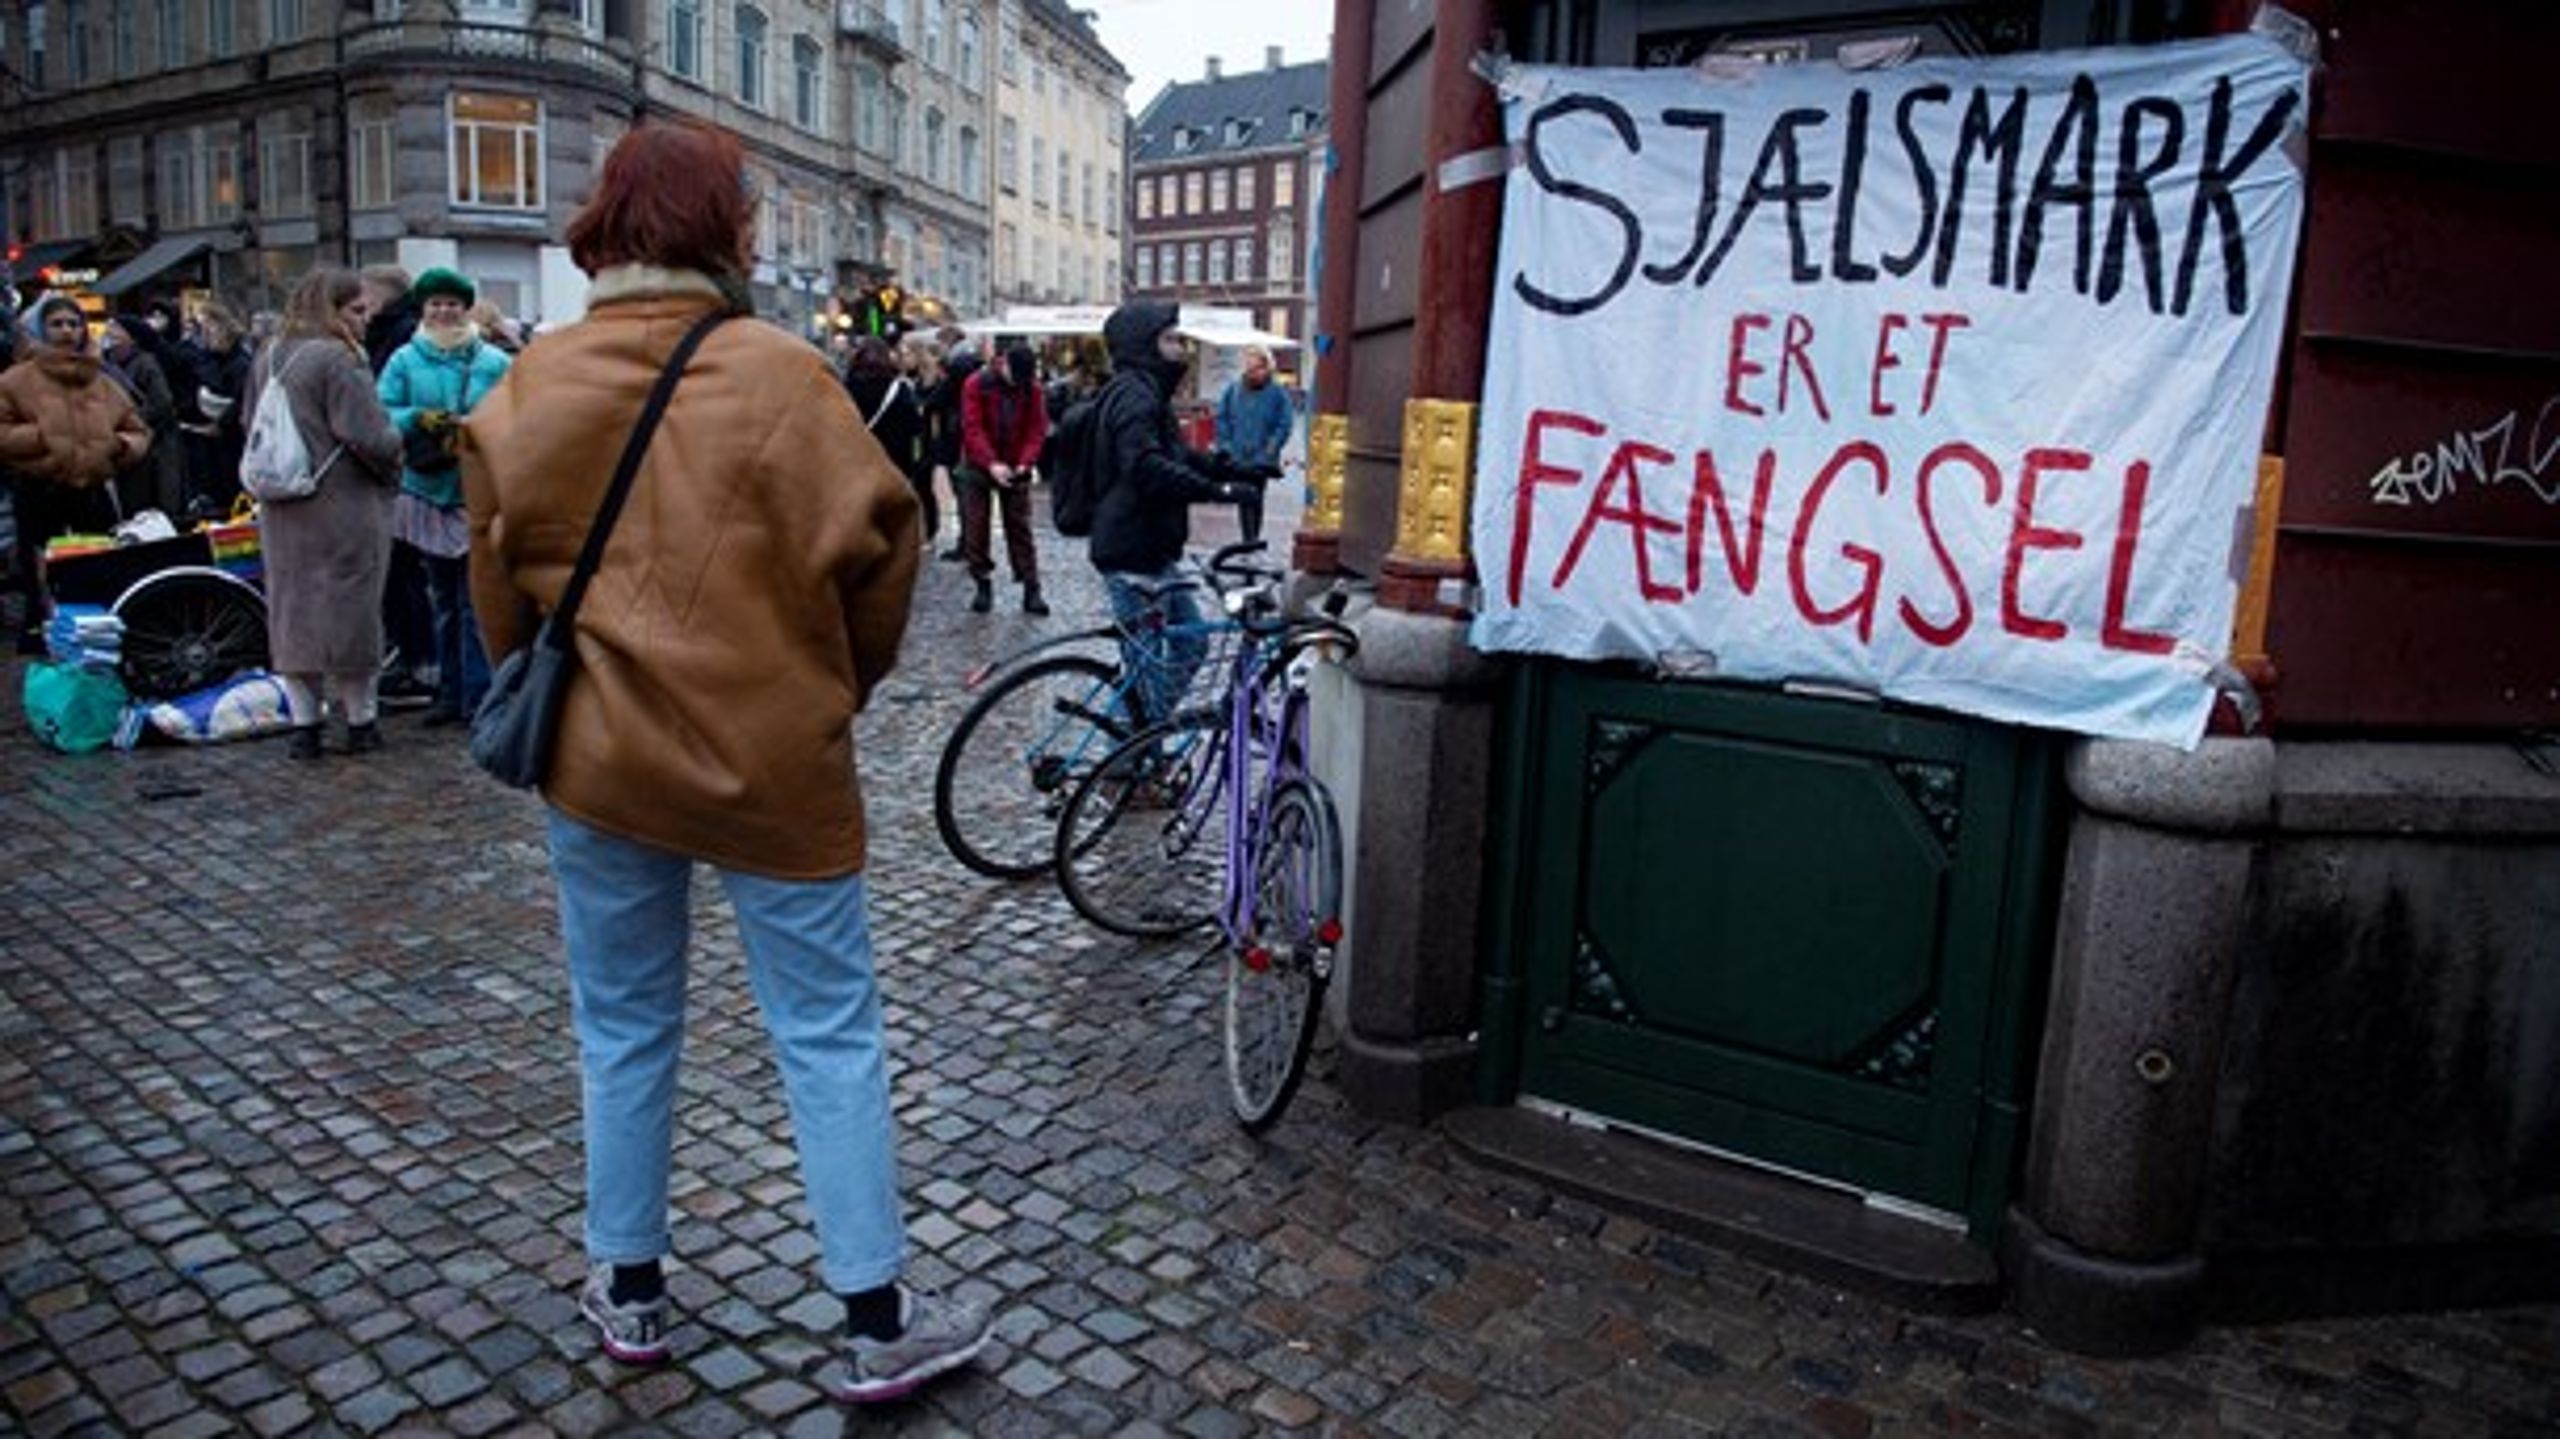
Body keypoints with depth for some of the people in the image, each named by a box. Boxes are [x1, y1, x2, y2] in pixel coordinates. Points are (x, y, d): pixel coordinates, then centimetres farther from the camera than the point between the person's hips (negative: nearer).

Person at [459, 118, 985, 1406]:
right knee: (828, 1034, 7)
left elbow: (499, 589, 5)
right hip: (772, 755, -3)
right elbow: (872, 547, -10)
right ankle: (876, 1321, 15)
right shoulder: (778, 374, -12)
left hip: (597, 754, 4)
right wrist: (836, 686, 7)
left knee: (624, 1030, 19)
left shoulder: (530, 387, -1)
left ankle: (628, 1291, 33)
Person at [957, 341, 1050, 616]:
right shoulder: (977, 384, -10)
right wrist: (992, 464, -27)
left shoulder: (1032, 388, -3)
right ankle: (983, 585, 14)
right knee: (976, 528, 3)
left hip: (1015, 469, 1)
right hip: (979, 467, -1)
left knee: (1020, 529, 2)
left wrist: (1025, 462, -20)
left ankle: (1031, 590, 2)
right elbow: (972, 428, -16)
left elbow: (1037, 428, -4)